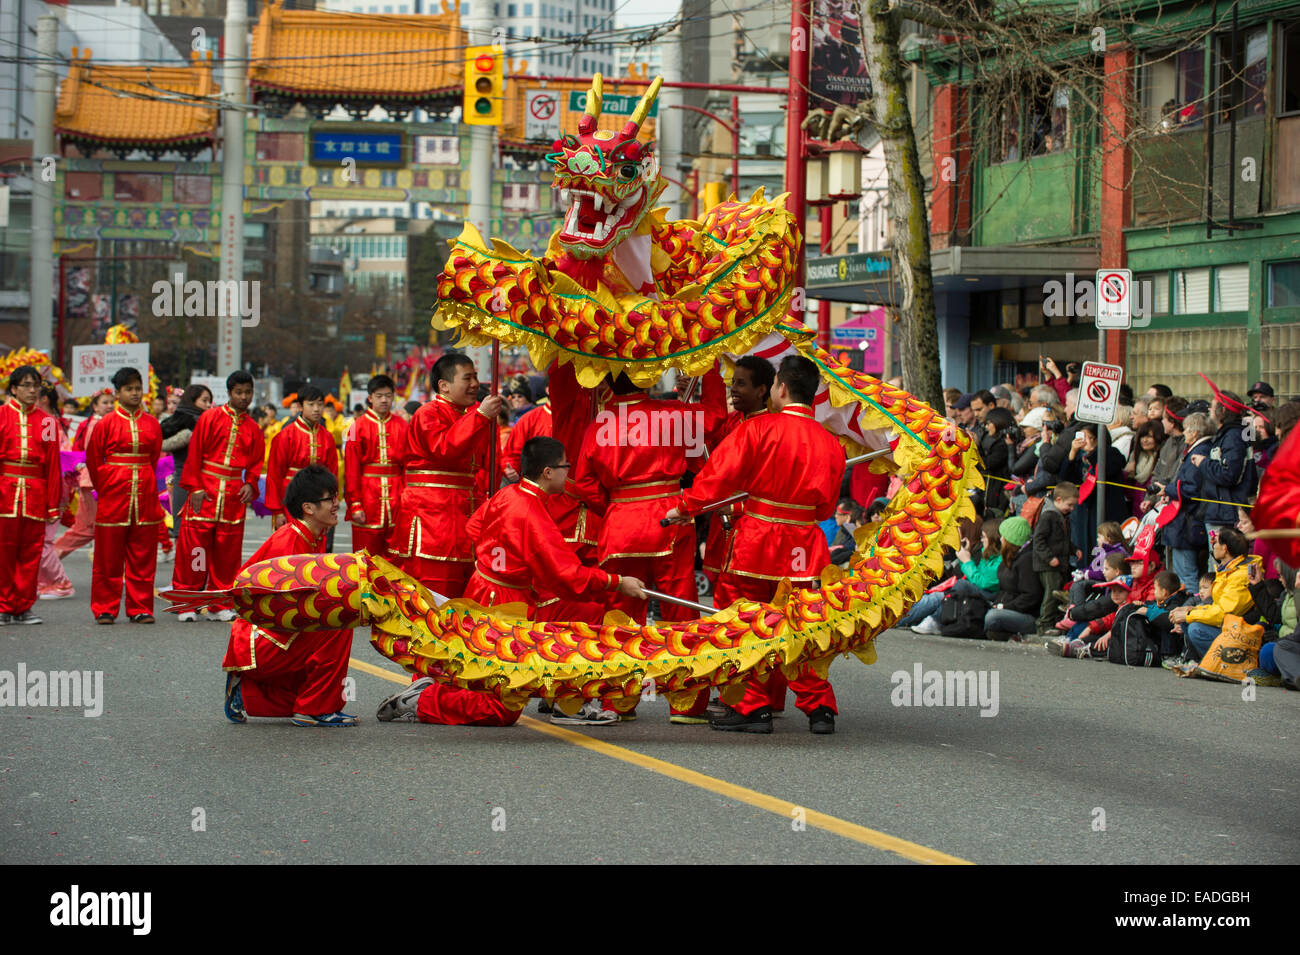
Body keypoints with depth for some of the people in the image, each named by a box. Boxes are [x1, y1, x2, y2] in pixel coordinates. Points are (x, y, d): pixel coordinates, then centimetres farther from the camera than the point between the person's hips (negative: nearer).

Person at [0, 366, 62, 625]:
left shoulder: (47, 422, 9)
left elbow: (53, 465, 9)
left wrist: (53, 504, 5)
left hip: (35, 495, 2)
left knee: (31, 552, 3)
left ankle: (23, 607, 11)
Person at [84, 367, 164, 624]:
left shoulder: (152, 424, 8)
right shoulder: (106, 424, -1)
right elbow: (93, 460, 6)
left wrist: (144, 482, 13)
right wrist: (105, 488, 10)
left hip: (145, 496, 3)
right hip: (113, 497, -3)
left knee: (143, 556, 4)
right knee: (108, 557, 1)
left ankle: (140, 609, 10)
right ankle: (105, 609, 9)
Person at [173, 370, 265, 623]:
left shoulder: (253, 429, 11)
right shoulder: (210, 418, 0)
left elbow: (256, 462, 14)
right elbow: (194, 454, -1)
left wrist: (250, 485, -4)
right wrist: (195, 487, -7)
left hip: (234, 497, 3)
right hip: (205, 494, -3)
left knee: (227, 553, 4)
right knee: (194, 548, -4)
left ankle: (220, 605, 12)